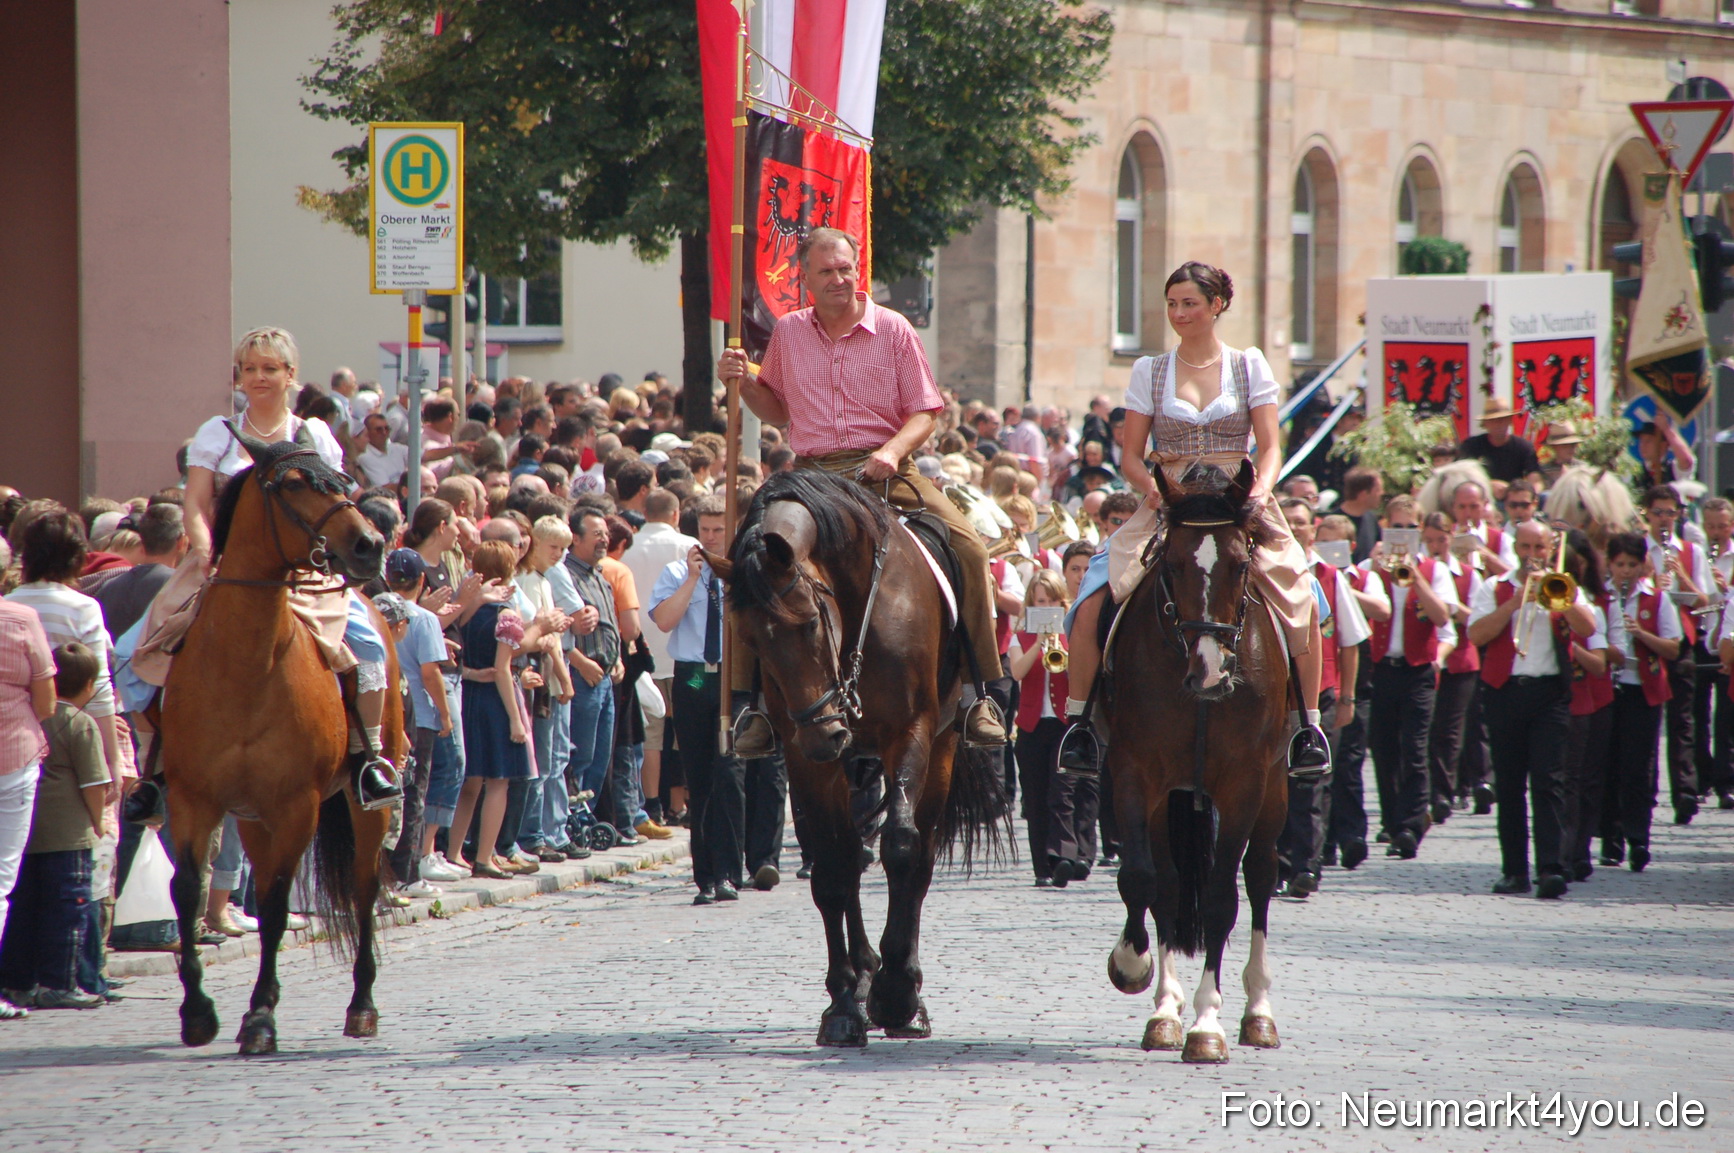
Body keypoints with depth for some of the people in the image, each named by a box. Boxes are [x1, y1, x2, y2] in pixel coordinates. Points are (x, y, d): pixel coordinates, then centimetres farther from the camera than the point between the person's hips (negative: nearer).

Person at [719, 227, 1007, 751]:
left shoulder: (893, 330, 2)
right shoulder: (788, 334, 9)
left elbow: (924, 412, 1)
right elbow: (777, 409, 24)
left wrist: (892, 451, -18)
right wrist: (742, 382, 4)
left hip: (886, 468, -1)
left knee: (967, 548, -21)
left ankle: (978, 694, -11)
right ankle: (757, 702, -10)